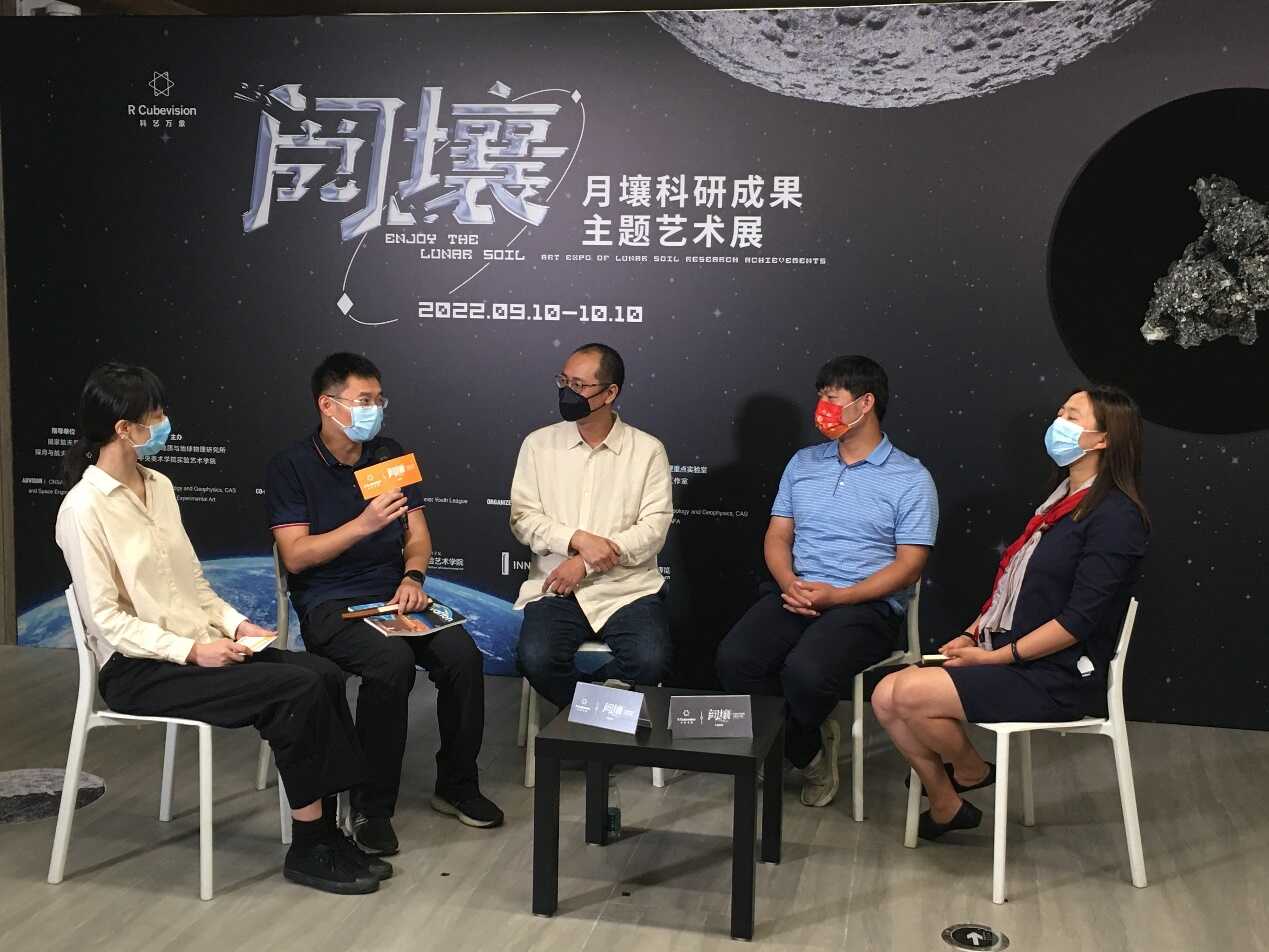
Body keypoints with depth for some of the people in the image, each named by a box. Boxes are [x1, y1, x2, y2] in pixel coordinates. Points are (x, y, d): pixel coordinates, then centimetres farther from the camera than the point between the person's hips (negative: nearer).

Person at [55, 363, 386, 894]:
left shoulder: (158, 486, 12)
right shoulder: (84, 508, -12)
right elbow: (107, 619, -16)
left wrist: (236, 623, 0)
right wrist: (191, 651, -22)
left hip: (197, 645, 7)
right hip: (138, 668, -7)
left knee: (323, 675, -15)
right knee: (298, 691, -24)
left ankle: (327, 834, -8)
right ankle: (308, 850, -10)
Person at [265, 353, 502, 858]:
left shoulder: (390, 454, 12)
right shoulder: (291, 466, -3)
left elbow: (418, 535, 12)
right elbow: (296, 555, -11)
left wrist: (412, 576, -9)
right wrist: (364, 524, -22)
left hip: (394, 594, 5)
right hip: (329, 604, -5)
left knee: (462, 655, -22)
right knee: (392, 661, -34)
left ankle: (457, 785, 0)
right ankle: (372, 806, -17)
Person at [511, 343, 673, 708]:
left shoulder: (647, 450, 3)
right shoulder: (539, 444, 8)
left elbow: (655, 526, -5)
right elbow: (523, 519, 3)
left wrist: (586, 563, -13)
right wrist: (578, 539, -15)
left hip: (628, 586, -1)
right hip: (556, 586, 1)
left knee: (651, 661, -27)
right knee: (537, 659, -27)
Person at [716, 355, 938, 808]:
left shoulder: (910, 478, 1)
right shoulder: (803, 463, 18)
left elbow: (909, 565, -5)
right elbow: (777, 535, 15)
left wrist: (838, 596, -17)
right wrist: (789, 582, -9)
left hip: (867, 604, -4)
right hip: (795, 594, 5)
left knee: (805, 672, -34)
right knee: (733, 659, -25)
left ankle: (796, 744, 4)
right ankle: (808, 749, 0)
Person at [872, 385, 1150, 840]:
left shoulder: (1115, 516, -13)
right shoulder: (1060, 500, 17)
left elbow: (1081, 619, -20)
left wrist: (995, 657, -17)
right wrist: (971, 635, 7)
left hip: (1058, 676, -9)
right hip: (1005, 653, 9)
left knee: (912, 694, -23)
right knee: (886, 696, -6)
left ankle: (970, 770, 6)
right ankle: (945, 806, 9)